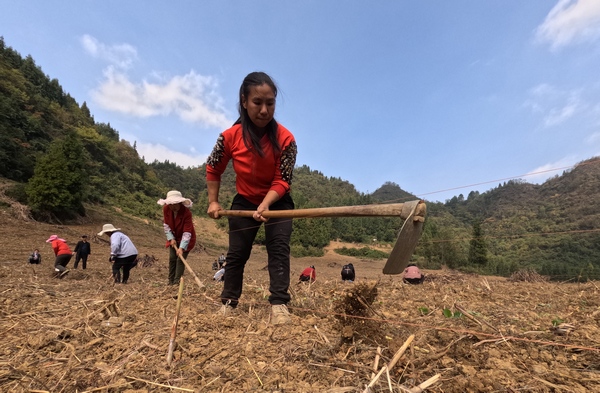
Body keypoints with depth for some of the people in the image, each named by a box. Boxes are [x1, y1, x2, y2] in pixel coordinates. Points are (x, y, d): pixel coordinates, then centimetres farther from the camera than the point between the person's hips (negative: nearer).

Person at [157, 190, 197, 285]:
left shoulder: (186, 212, -31)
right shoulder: (166, 209, -17)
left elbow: (187, 232, -32)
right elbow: (166, 224, -5)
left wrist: (181, 247, -39)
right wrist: (171, 238, -14)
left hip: (185, 238, -4)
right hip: (174, 237, 5)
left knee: (180, 259, -10)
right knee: (172, 259, 6)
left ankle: (177, 282, -5)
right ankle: (171, 281, 16)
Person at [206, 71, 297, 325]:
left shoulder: (285, 138, -23)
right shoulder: (230, 136, -18)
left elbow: (282, 181, -22)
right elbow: (212, 169, -1)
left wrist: (265, 205, -37)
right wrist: (213, 202, -2)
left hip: (277, 202, -1)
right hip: (244, 202, 2)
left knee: (279, 248, -14)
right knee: (236, 253, 6)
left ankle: (279, 304, -9)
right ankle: (228, 303, 21)